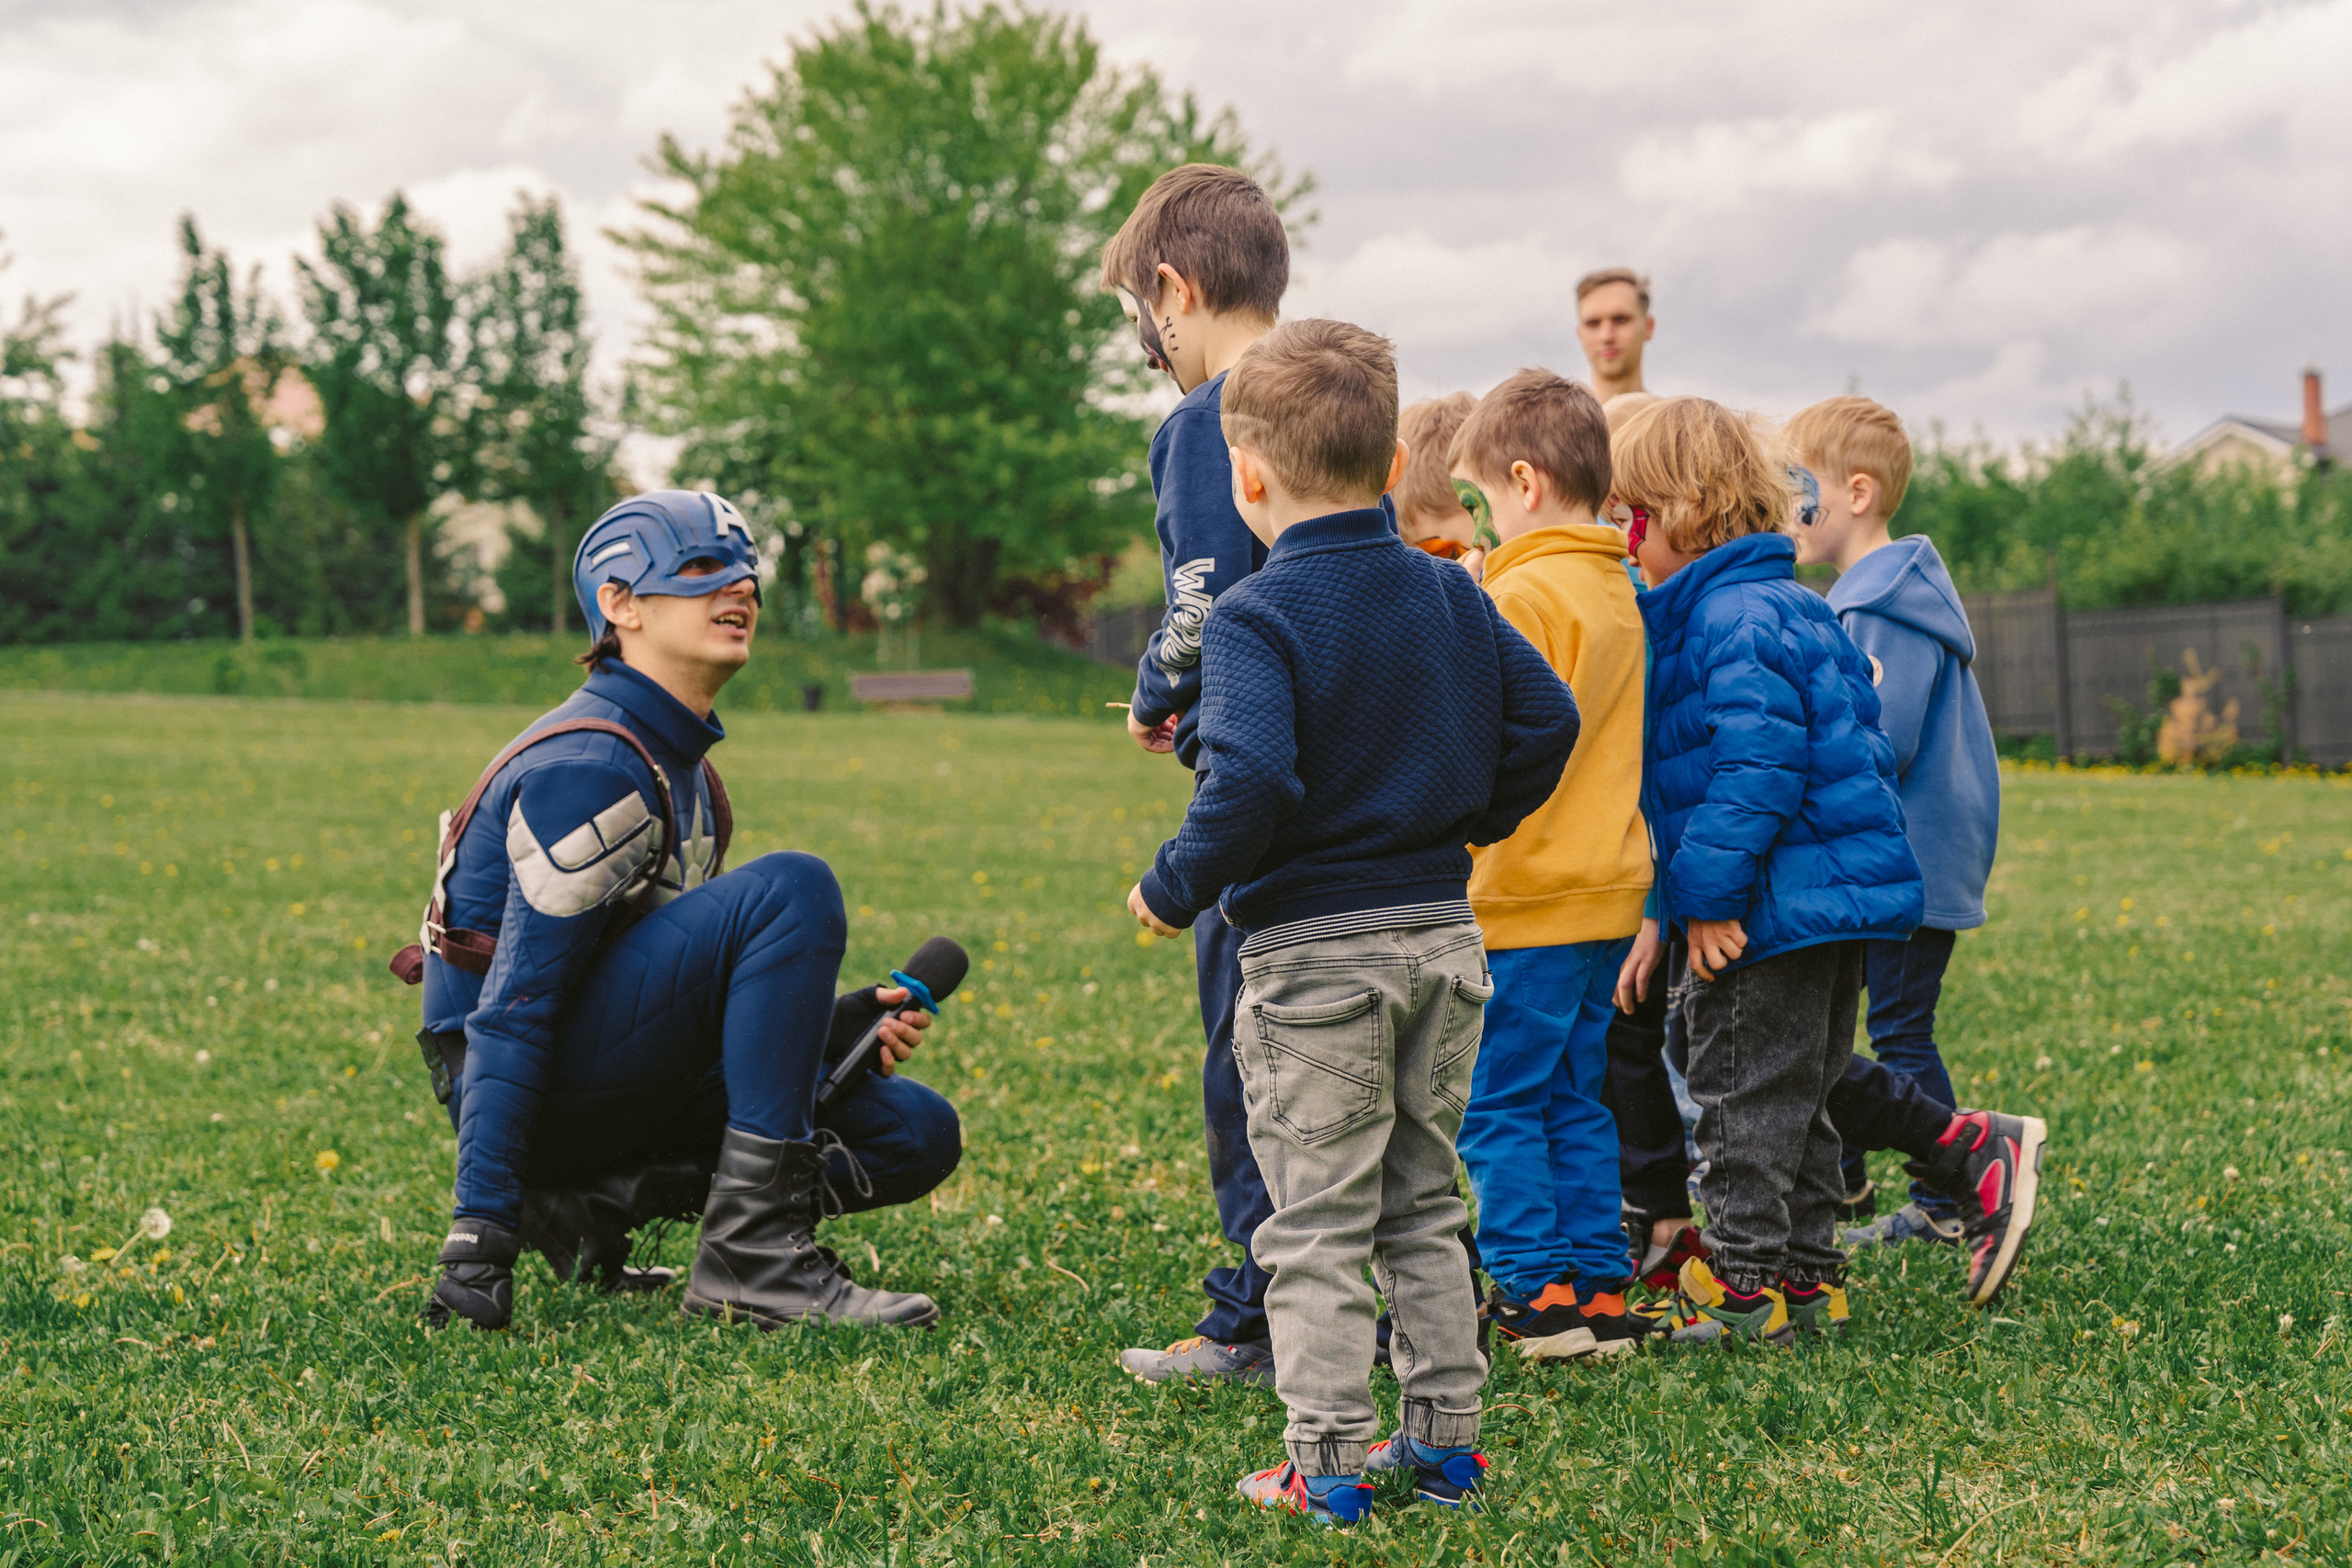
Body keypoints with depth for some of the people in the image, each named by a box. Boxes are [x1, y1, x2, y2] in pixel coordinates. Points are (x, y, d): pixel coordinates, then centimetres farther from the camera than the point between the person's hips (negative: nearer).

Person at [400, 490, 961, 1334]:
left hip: (619, 1084, 10)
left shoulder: (677, 759, 14)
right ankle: (753, 1255, -25)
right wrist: (479, 1239, -28)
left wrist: (837, 1022, 6)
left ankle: (595, 1201, 0)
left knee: (916, 1135, 1)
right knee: (793, 888, -25)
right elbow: (511, 1011, -22)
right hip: (539, 1091, -10)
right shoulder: (594, 768, -17)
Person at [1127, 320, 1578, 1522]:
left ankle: (1329, 1460, 3)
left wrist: (1174, 891, -13)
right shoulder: (1450, 595, 5)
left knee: (1316, 1221, 2)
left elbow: (1250, 780, -27)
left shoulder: (1255, 616, -15)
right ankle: (1444, 1434, 22)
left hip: (1312, 950, -6)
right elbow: (1547, 720, 8)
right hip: (1442, 936, 6)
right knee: (1423, 1203, 17)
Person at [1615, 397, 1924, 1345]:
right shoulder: (1794, 607, 15)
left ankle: (1744, 1285, 5)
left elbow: (1756, 761, -26)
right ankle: (1808, 1275, 23)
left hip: (1772, 908, -10)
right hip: (1836, 889, 10)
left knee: (1745, 1090, -1)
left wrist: (1711, 889, -22)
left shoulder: (1734, 620, -17)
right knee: (1799, 1089, 16)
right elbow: (1859, 733, 21)